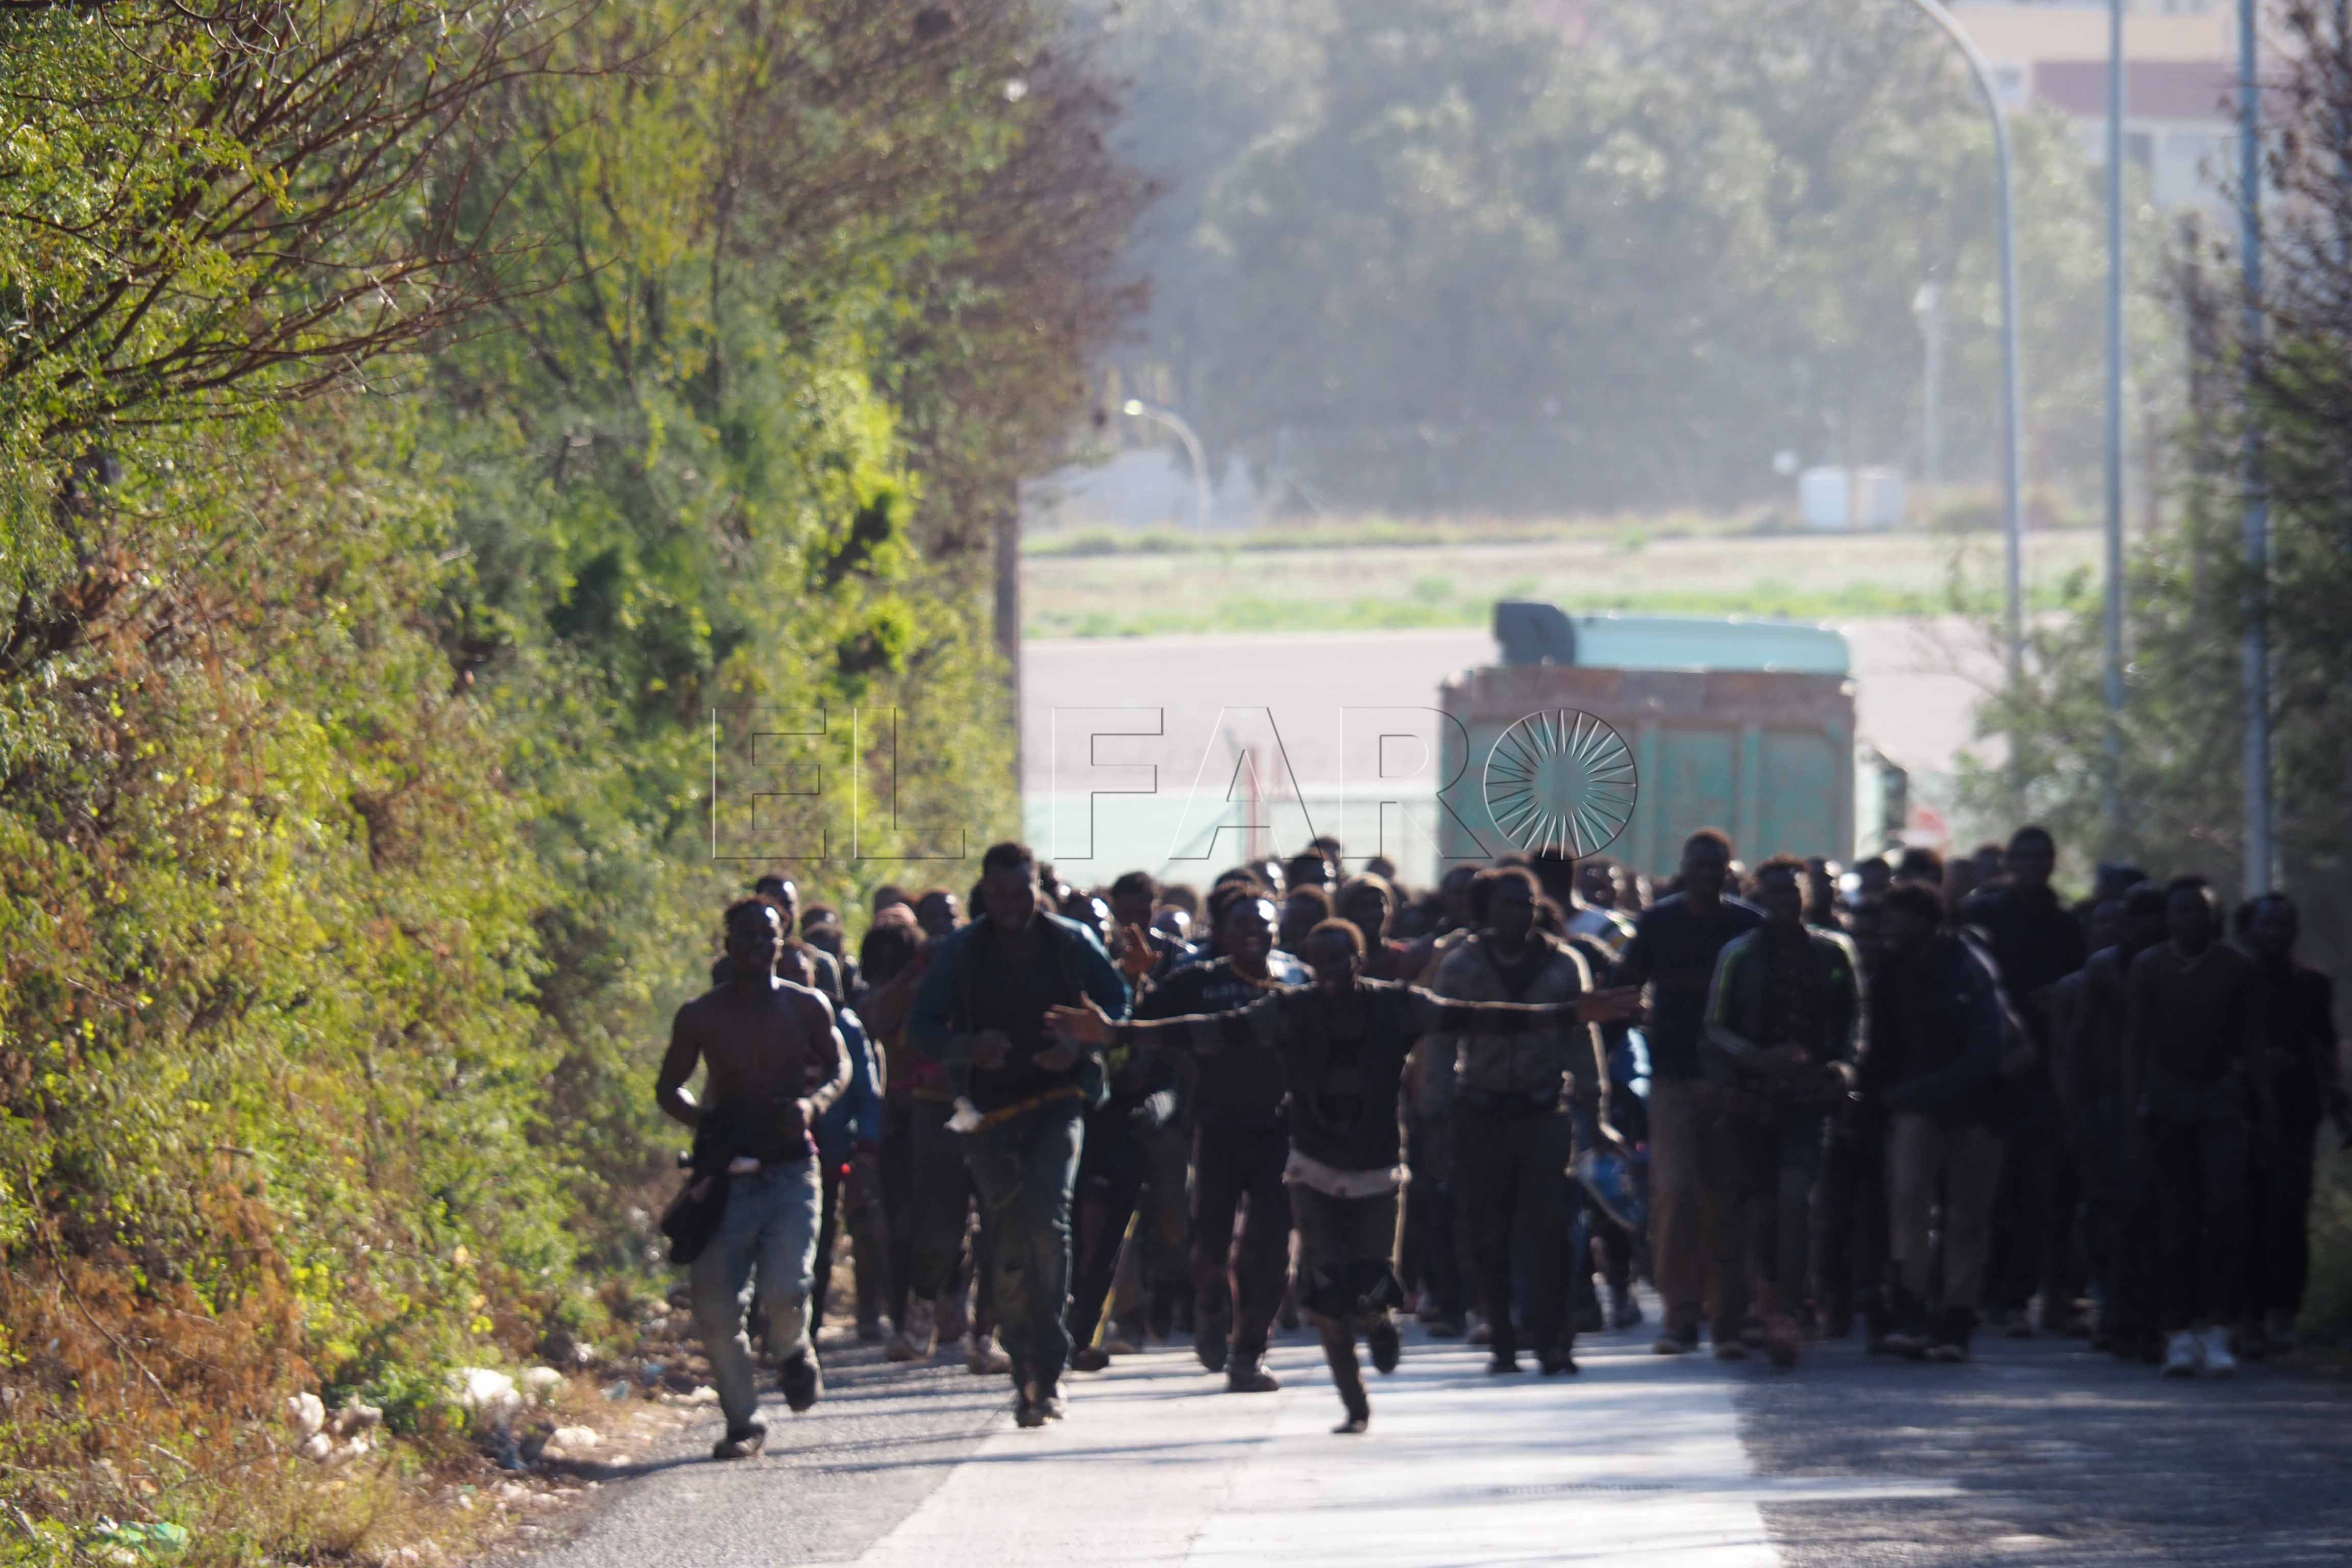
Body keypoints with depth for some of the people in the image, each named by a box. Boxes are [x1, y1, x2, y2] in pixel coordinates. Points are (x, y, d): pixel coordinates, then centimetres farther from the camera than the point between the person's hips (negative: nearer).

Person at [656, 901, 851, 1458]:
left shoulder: (807, 1009, 5)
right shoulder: (700, 1017, 3)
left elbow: (838, 1067, 17)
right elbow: (668, 1088, 12)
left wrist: (814, 1103, -6)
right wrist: (705, 1119, -10)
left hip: (790, 1167, -1)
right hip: (726, 1174, 1)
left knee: (785, 1290, -19)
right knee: (716, 1308, -5)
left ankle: (793, 1351, 18)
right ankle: (742, 1421, 11)